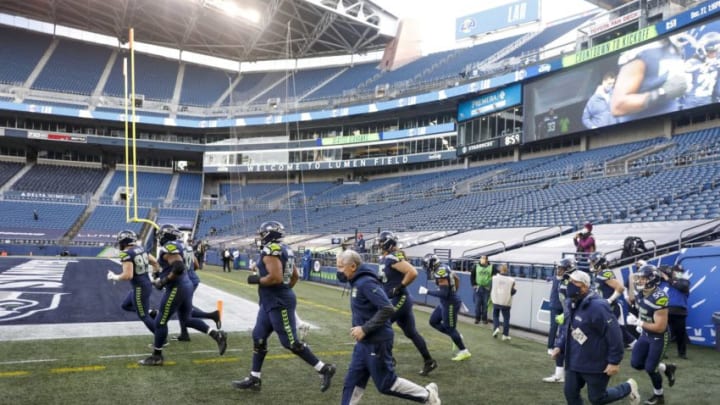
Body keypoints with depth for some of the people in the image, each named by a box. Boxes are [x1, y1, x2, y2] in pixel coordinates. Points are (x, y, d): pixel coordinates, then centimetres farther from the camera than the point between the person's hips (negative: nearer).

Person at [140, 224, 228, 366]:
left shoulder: (169, 248, -16)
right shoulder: (177, 247, 13)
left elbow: (179, 268, -29)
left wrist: (163, 281, -18)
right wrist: (160, 276, 16)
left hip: (176, 289, -10)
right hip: (186, 286, 10)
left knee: (160, 322, 4)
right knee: (187, 319, 19)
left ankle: (156, 356, 16)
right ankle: (217, 334, 9)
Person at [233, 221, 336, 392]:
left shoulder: (271, 251, -18)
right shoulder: (284, 250, 11)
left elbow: (276, 277, -28)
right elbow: (295, 276, 17)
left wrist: (256, 280, -14)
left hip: (279, 304, -10)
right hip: (270, 303, 10)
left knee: (290, 342, -4)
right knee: (258, 338, 14)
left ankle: (324, 369, 4)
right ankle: (254, 379, 22)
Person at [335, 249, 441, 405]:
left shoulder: (366, 283, -21)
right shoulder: (358, 282, 9)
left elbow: (388, 309, -28)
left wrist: (364, 329, -24)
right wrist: (361, 328, 9)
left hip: (376, 342, -10)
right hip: (364, 342, 10)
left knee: (386, 384, 3)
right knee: (352, 382, 11)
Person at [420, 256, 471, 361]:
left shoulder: (440, 273, -25)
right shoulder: (444, 268, 5)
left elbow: (443, 293, -28)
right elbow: (457, 279, 18)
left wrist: (427, 291, -20)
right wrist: (453, 292, 27)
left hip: (450, 303, -10)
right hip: (446, 302, 10)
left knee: (449, 328, 4)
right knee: (433, 321, 16)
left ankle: (464, 351, 17)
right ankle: (456, 337, 23)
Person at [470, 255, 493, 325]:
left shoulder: (491, 267, -2)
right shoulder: (476, 266, 1)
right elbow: (472, 276, 7)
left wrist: (492, 285, -2)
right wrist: (473, 285, 2)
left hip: (487, 288, -1)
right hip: (478, 288, 1)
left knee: (485, 304, 3)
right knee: (477, 303, 3)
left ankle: (484, 319, 14)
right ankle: (477, 318, 14)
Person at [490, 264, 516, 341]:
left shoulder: (494, 277, -5)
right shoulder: (511, 280, -10)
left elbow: (490, 288, 4)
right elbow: (512, 292, -7)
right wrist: (515, 290, 12)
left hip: (496, 301, 1)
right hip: (506, 303, -1)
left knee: (495, 315, 20)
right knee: (506, 318, 9)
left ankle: (496, 327, -2)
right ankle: (505, 335, 10)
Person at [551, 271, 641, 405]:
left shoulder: (597, 307, -25)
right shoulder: (573, 305, 5)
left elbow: (614, 334, -24)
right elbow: (568, 329, 18)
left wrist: (614, 361, -21)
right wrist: (559, 346, 6)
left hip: (595, 364, -8)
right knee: (570, 394, 10)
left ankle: (628, 388, 34)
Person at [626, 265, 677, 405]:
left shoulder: (659, 298, -30)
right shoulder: (639, 292, -6)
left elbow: (660, 327, -28)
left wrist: (638, 322, -25)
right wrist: (640, 323, 4)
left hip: (658, 337, -7)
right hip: (645, 334, 7)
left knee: (650, 368, 2)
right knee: (636, 363, 7)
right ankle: (666, 368, 29)